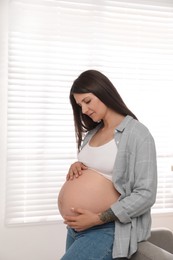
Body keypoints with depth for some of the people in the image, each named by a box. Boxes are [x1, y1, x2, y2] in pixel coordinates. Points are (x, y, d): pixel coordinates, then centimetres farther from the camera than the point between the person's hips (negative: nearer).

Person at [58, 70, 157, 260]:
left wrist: (97, 219, -19)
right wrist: (77, 166, 0)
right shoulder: (92, 133, 11)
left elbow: (145, 195, -16)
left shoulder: (137, 134, -12)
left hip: (108, 228, -7)